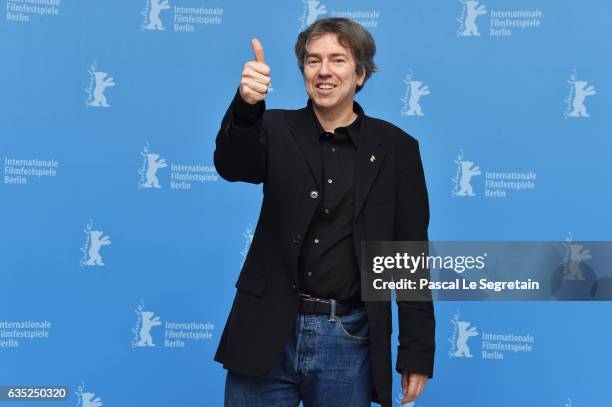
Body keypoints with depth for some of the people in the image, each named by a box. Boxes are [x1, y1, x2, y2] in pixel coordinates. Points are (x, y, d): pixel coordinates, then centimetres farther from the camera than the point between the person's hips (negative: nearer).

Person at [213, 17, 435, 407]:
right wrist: (246, 104, -37)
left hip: (348, 342, 0)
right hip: (267, 335, 1)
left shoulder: (396, 148, 2)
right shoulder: (277, 129, 4)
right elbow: (232, 165, -17)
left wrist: (418, 353, 0)